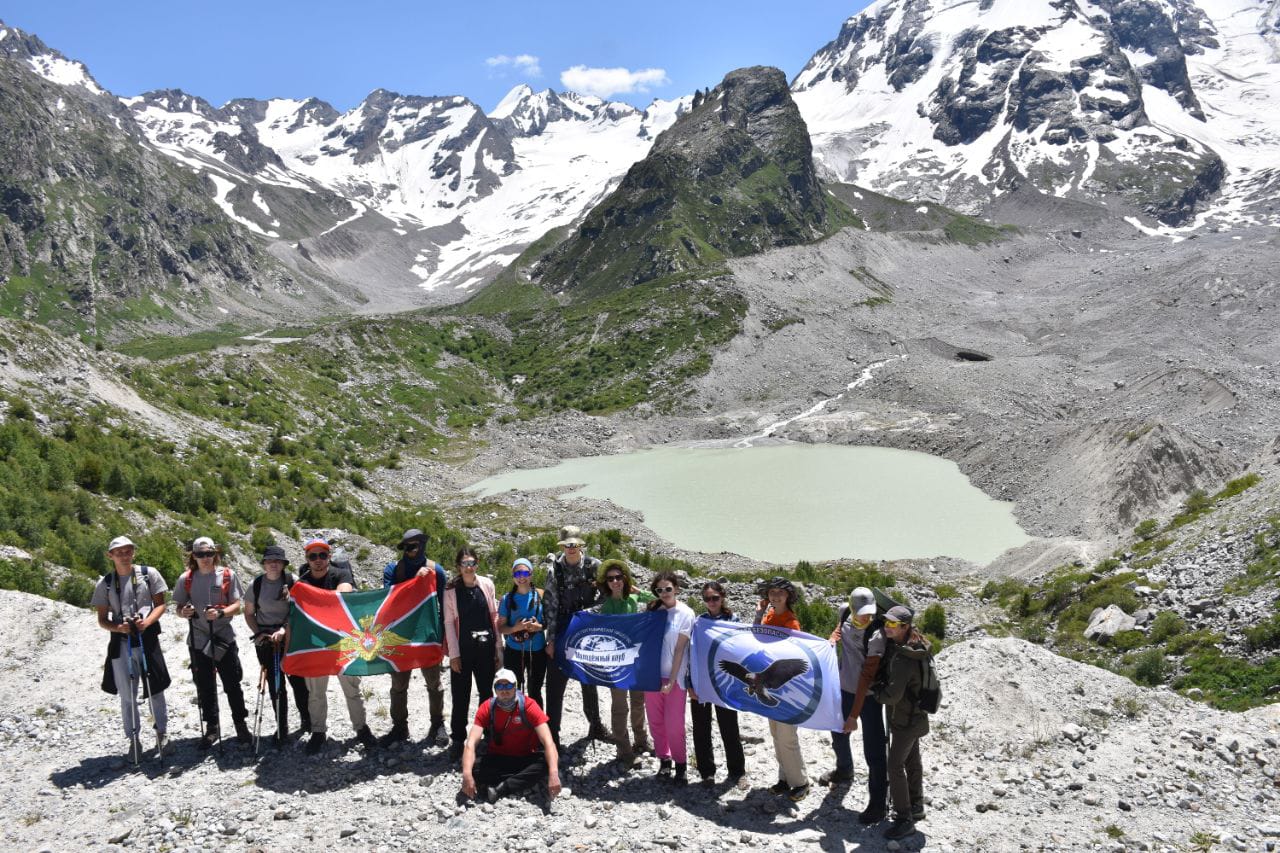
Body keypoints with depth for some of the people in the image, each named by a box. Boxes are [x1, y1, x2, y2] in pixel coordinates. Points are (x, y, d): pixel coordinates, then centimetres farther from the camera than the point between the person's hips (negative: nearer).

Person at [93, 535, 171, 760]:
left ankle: (162, 733, 21)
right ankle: (134, 739, 18)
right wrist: (118, 628, -14)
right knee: (127, 695, 6)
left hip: (147, 638, -1)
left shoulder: (148, 574, 2)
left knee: (155, 690, 5)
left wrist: (147, 622, -16)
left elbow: (160, 604, 3)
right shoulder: (105, 583, 6)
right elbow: (102, 620, 7)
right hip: (121, 643, 1)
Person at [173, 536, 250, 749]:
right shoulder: (186, 579, 3)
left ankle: (241, 724, 18)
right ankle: (211, 727, 24)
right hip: (198, 639, 2)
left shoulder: (227, 575, -3)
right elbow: (179, 607, 8)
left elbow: (237, 606, -4)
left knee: (232, 684, 4)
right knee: (204, 686, 10)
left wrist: (220, 613, -23)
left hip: (224, 637, -2)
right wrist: (184, 612, -15)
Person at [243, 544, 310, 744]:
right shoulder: (256, 584, 0)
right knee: (275, 684, 5)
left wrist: (284, 630, -21)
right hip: (266, 639, 2)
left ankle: (306, 718, 24)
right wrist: (258, 633, -5)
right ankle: (281, 729, 15)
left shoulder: (292, 581, -6)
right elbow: (249, 613, 9)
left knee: (297, 679, 1)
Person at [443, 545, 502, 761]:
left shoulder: (487, 584, 2)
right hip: (462, 649, -2)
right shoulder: (451, 590, -3)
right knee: (460, 696, 3)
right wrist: (454, 654, -7)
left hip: (485, 648, 2)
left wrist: (498, 649, 3)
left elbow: (494, 617, 5)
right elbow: (449, 622, -3)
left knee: (486, 692, 12)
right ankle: (458, 740, 14)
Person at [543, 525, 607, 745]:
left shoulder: (594, 566, -4)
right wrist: (551, 639, -6)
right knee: (555, 684, 0)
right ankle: (552, 732, 9)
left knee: (589, 682, 17)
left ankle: (595, 725, 34)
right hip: (562, 635, -1)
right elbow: (550, 605, -4)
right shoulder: (555, 570, -4)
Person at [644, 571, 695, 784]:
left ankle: (681, 764, 16)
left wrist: (671, 680, -12)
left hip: (673, 676, -4)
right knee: (655, 721, 10)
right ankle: (664, 760, 26)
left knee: (674, 724, -2)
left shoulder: (685, 614, -6)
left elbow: (680, 649, -9)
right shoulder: (654, 610, 5)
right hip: (652, 674, 4)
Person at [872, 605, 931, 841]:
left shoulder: (902, 658, -30)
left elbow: (892, 695, -28)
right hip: (916, 716, 10)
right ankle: (916, 807, 34)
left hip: (904, 720, -10)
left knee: (895, 767, -5)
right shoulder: (914, 646, 0)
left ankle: (904, 819, 1)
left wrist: (874, 691, -11)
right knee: (912, 761, 21)